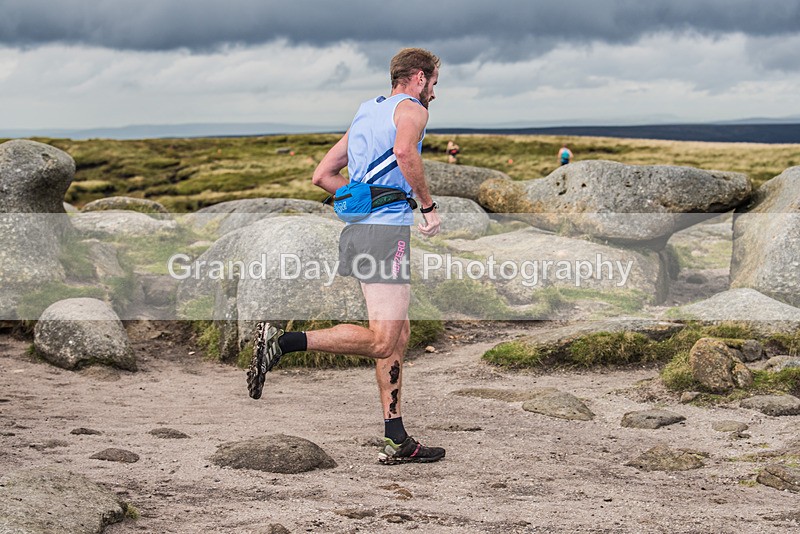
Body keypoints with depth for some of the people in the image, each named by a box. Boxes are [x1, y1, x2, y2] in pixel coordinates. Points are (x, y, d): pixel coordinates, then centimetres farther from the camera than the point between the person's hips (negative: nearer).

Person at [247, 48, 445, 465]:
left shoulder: (366, 114, 26)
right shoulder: (411, 109, 2)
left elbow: (322, 176, 25)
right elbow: (404, 151, -22)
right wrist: (428, 205, -12)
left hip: (357, 228, 9)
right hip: (386, 230, -9)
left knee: (398, 334, 11)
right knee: (381, 341, -13)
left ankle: (396, 441, 11)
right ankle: (282, 341, -21)